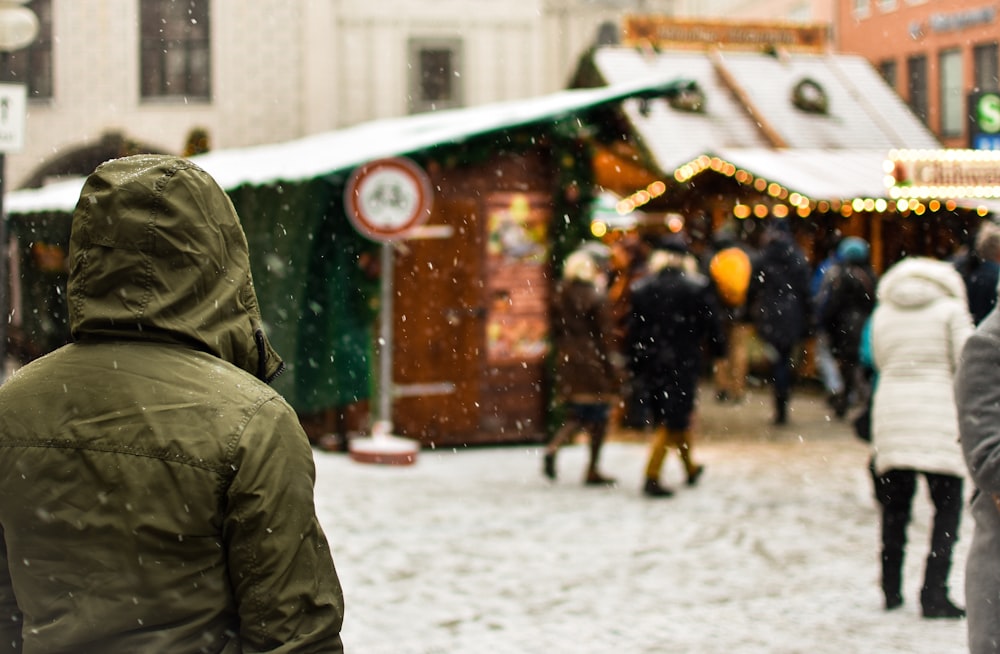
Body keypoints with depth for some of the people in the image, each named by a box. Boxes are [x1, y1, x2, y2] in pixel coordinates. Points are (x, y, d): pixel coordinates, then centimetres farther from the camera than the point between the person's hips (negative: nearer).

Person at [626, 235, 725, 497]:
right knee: (673, 421, -1)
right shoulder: (696, 287, -7)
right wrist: (719, 349, 12)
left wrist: (634, 362, 10)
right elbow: (711, 324, -3)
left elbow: (633, 328, 3)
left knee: (677, 417, 19)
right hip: (683, 361, -4)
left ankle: (691, 468, 33)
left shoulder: (642, 288, 1)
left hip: (651, 361, 4)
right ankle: (652, 478, -9)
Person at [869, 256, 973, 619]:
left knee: (895, 507, 11)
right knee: (947, 507, 0)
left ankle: (891, 591, 14)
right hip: (938, 411, -4)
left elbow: (880, 361, 10)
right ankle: (933, 594, -7)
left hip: (891, 413, 4)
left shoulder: (883, 313, 11)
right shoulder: (951, 309, 0)